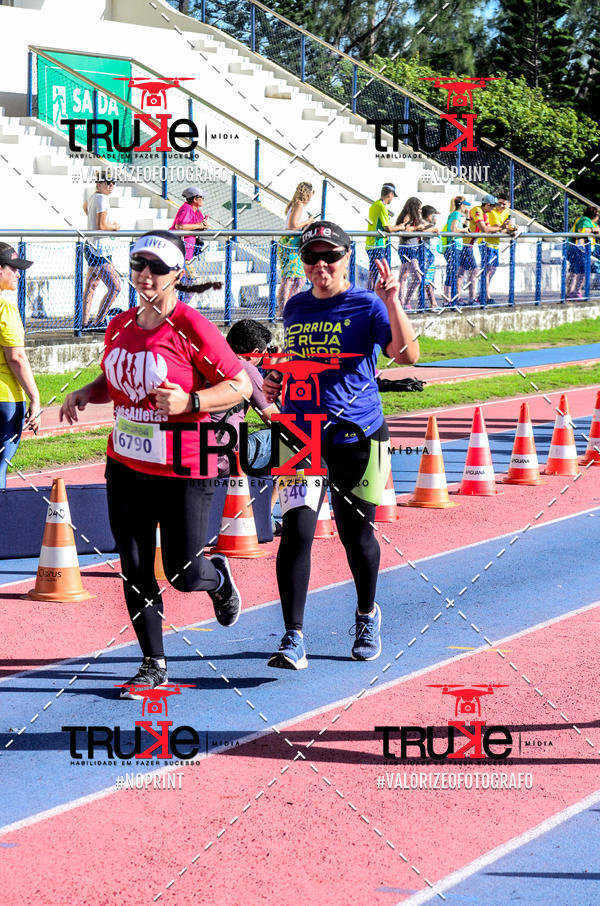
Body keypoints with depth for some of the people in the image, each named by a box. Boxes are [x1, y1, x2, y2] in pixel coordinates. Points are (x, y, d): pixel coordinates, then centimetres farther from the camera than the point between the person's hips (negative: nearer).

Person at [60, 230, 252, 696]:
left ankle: (218, 576, 38)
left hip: (183, 470, -6)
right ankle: (154, 665, 19)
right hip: (126, 465, 6)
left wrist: (189, 402, -26)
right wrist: (84, 394, 3)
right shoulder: (121, 326, 7)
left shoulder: (192, 327, -13)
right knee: (135, 570, 6)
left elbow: (240, 385, -13)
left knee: (183, 575, 1)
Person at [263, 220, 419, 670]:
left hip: (357, 435, -2)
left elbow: (408, 354, -17)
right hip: (300, 435, 2)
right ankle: (294, 639, -11)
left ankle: (367, 616, 38)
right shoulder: (296, 308, 10)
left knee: (356, 534, 10)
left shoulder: (368, 306, -3)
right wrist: (275, 381, 6)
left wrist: (392, 302, -27)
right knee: (297, 530, -12)